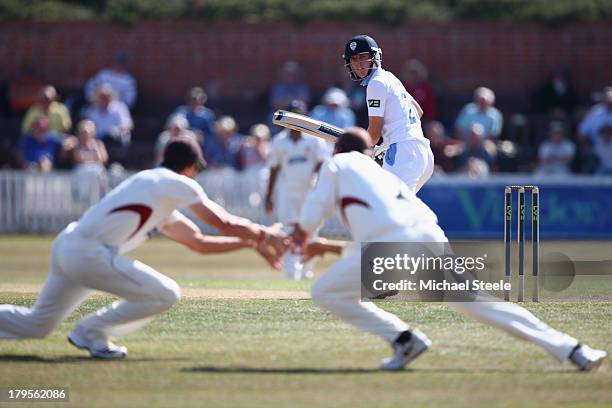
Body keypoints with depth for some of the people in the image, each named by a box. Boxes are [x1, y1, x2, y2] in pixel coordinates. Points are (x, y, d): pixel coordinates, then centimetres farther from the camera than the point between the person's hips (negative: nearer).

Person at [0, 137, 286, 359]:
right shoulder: (177, 184, -2)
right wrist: (263, 234, 11)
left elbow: (199, 243, 29)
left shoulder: (164, 207, 26)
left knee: (37, 324, 21)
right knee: (166, 295, -7)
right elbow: (225, 223, -3)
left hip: (66, 247, 10)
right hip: (90, 254, -10)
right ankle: (90, 333, 0)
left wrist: (250, 242, 28)